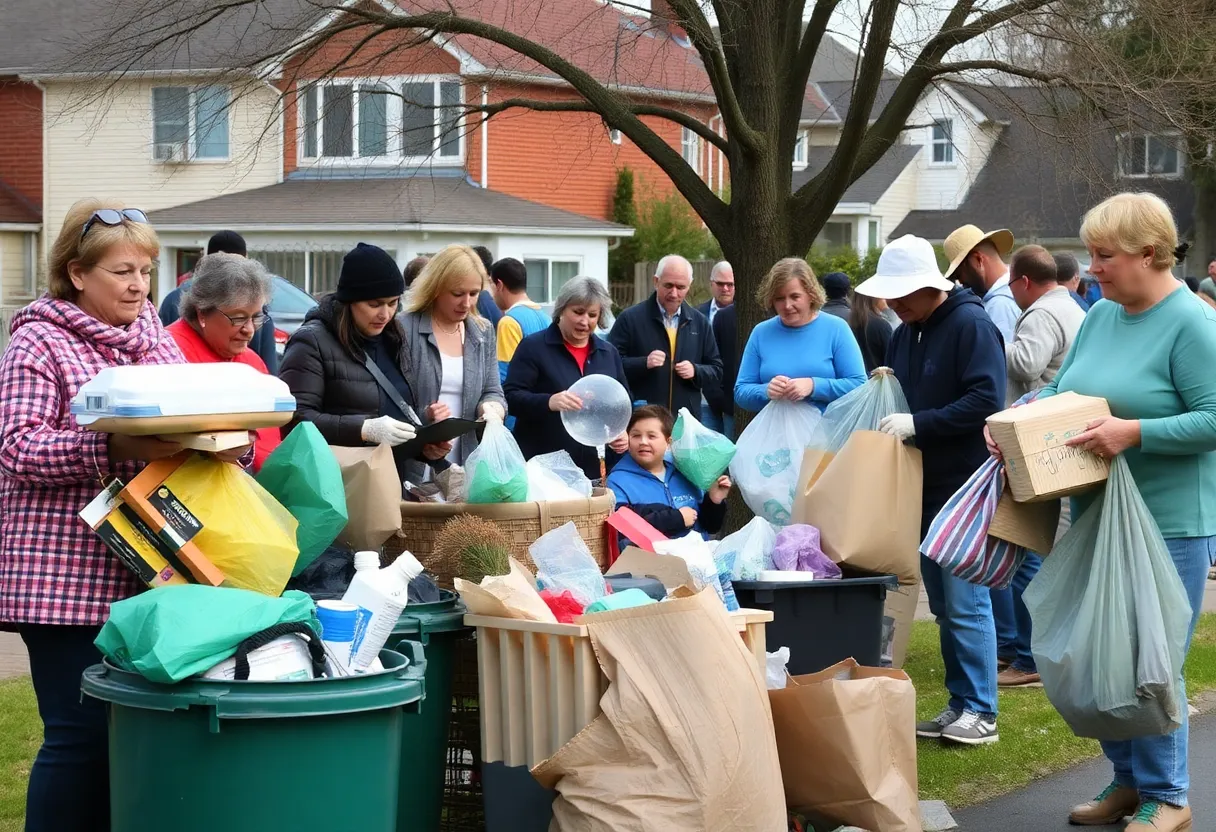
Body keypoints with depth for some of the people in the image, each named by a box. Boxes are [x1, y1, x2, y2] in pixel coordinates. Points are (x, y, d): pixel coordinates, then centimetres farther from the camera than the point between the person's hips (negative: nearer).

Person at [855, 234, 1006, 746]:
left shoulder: (970, 325, -13)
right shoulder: (905, 334, 14)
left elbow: (985, 401, -22)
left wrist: (917, 424, -23)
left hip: (964, 483, -8)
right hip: (923, 484, 8)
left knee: (964, 602, -8)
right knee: (942, 602, 11)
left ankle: (980, 713, -2)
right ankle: (959, 703, 17)